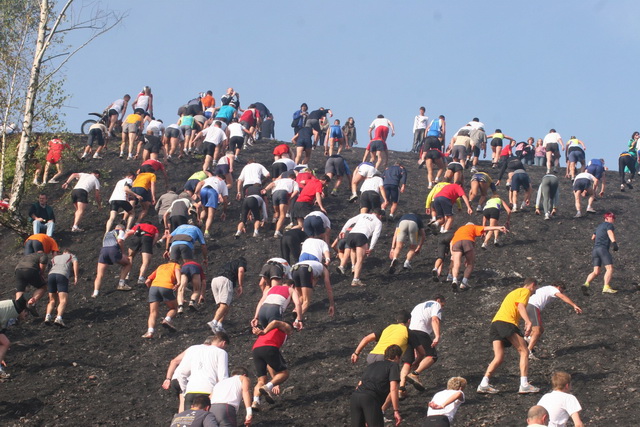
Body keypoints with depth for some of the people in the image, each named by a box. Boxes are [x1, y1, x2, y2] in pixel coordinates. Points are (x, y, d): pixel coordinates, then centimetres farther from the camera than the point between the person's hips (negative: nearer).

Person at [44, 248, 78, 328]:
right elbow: (75, 263, 9)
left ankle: (48, 316, -11)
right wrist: (76, 277, 0)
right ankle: (58, 318, -35)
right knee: (63, 301, -12)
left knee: (52, 300, 14)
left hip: (51, 274, 4)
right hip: (62, 275, -4)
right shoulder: (72, 256, 28)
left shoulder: (54, 258, 39)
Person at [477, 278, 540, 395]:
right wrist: (528, 322, -23)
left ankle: (484, 384, -11)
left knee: (498, 358, 3)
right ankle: (524, 385, -11)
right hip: (507, 323, -8)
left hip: (495, 322, 8)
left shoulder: (514, 292, 34)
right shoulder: (525, 291, 6)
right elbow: (521, 307, -11)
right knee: (524, 352, -3)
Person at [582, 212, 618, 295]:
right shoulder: (609, 225, 2)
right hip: (603, 248, -8)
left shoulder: (599, 226, 28)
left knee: (596, 272, 3)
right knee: (609, 268, -14)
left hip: (595, 249, 8)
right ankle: (606, 287, -29)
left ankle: (586, 284, -19)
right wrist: (614, 242, -37)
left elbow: (593, 237, 41)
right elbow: (610, 233, -20)